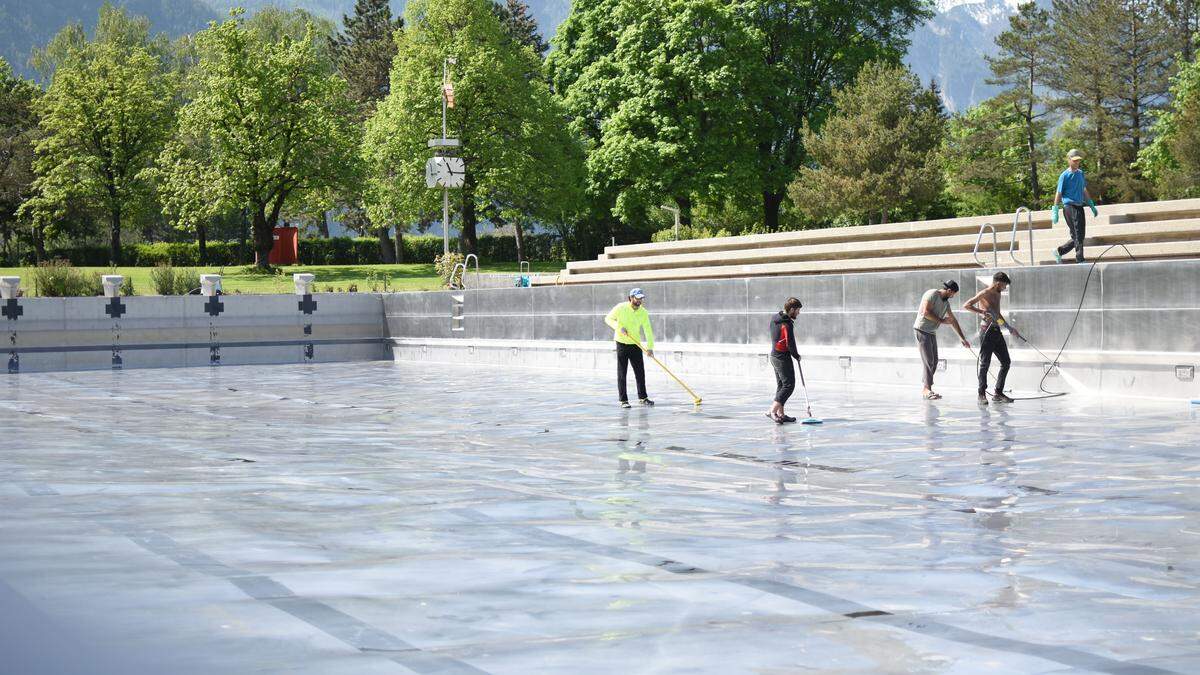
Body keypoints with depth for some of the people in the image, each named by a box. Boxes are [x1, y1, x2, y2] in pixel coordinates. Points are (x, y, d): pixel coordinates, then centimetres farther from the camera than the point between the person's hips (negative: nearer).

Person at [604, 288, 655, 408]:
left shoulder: (643, 312, -4)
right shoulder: (621, 308, -11)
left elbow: (648, 330, -8)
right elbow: (608, 318, -2)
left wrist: (650, 346, -19)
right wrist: (619, 327, -18)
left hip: (636, 345, 3)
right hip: (622, 344, -3)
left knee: (640, 372, 7)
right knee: (622, 373, -1)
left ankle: (643, 397, 20)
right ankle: (623, 400, 3)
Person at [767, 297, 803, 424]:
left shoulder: (774, 318, 6)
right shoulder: (787, 324, -22)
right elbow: (790, 344, -21)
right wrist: (796, 356, -4)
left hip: (774, 355, 10)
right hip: (783, 357, -10)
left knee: (781, 385, 15)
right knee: (789, 385, -7)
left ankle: (780, 414, 17)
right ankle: (772, 411, -15)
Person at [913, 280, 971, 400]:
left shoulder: (946, 302, 16)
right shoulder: (932, 294, -11)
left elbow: (953, 321, 22)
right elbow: (926, 312, -21)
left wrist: (963, 338, 23)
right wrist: (941, 320, -12)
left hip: (932, 333, 9)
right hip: (922, 330, -9)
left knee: (934, 362, 7)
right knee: (928, 361, -13)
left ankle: (925, 389, 12)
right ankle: (927, 389, -14)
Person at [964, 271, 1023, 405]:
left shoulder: (997, 294, 18)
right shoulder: (984, 294, -8)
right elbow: (966, 305, -17)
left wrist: (1010, 328, 31)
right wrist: (982, 312, -25)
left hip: (997, 332, 8)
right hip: (987, 331, -8)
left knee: (1006, 362, 6)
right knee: (985, 364, -5)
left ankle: (998, 393, 12)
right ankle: (982, 394, 3)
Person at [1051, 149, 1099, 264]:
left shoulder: (1081, 173, 15)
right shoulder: (1064, 176, -4)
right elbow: (1059, 194, -3)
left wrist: (1092, 206, 23)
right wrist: (1055, 212, -6)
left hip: (1079, 207, 7)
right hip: (1069, 206, -7)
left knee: (1079, 236, 9)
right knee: (1078, 235, -10)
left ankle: (1059, 252, 24)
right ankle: (1080, 260, -8)